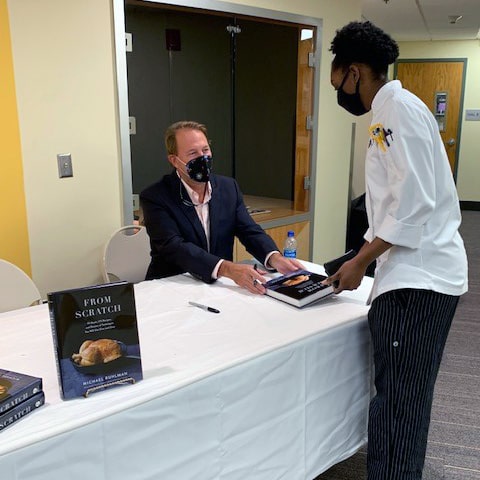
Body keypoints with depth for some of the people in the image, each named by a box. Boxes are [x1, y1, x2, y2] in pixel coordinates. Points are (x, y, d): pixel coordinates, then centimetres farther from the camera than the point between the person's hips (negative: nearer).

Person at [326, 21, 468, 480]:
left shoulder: (400, 108, -11)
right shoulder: (386, 115, 20)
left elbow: (413, 204, -18)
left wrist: (360, 262, -10)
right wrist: (358, 260, 20)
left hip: (418, 277, -9)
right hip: (408, 275, 9)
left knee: (397, 403, -3)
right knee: (399, 399, 16)